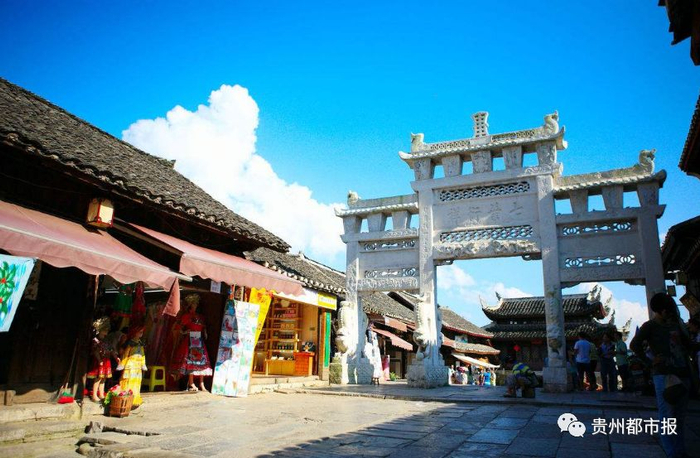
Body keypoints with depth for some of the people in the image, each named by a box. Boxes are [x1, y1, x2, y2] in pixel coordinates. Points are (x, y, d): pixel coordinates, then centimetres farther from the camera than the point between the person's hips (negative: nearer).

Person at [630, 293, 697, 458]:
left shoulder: (675, 325, 17)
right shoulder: (650, 326, -4)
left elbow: (689, 344, 31)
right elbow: (634, 345, -17)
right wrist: (650, 361, -15)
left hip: (682, 374, 7)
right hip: (663, 375, -7)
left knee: (680, 415, 14)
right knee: (667, 415, -5)